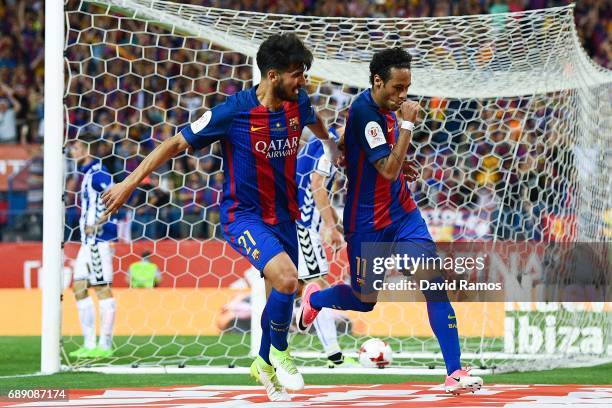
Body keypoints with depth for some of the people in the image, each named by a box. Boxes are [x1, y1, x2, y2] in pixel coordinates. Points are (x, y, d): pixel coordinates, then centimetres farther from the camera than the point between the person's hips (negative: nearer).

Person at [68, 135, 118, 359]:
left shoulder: (98, 173, -12)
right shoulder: (88, 173, 18)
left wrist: (96, 224, -21)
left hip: (99, 238, -11)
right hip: (88, 240, 11)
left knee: (102, 288, -9)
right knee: (79, 287, 10)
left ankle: (105, 346, -9)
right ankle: (89, 345, 13)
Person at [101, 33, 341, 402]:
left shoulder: (298, 104, -5)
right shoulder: (234, 111, -21)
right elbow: (177, 143, -12)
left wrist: (330, 144, 43)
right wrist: (130, 183, -13)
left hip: (284, 216, 6)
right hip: (244, 216, -6)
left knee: (283, 294, 15)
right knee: (286, 277, -28)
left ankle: (265, 364, 41)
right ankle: (279, 352, -2)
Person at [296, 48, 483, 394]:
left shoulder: (384, 109, 5)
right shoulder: (365, 112, -22)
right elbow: (388, 169, -27)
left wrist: (399, 165, 10)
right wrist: (407, 124, -26)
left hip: (401, 210, 7)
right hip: (368, 220, -7)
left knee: (435, 283, -11)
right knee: (363, 301, 9)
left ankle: (455, 372, -14)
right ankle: (314, 298, 44)